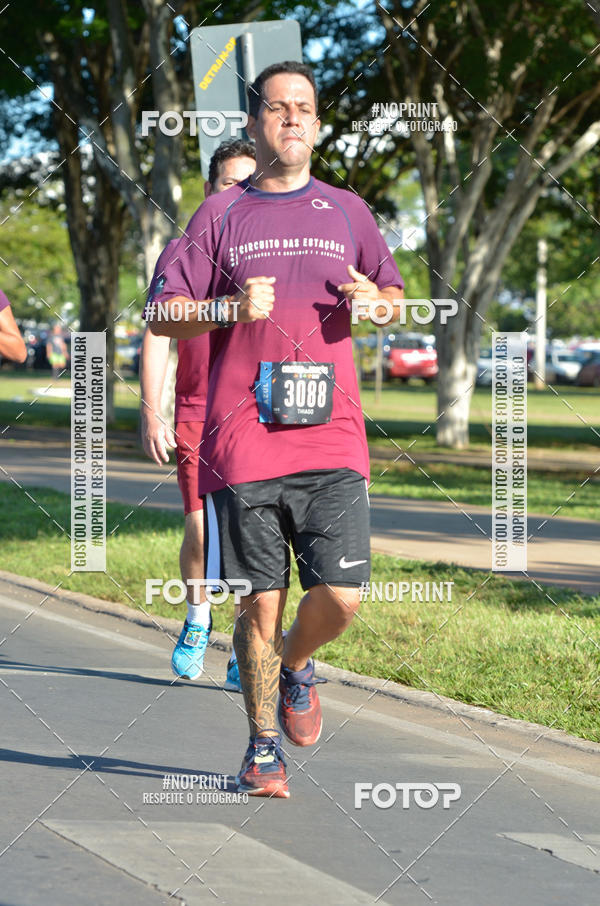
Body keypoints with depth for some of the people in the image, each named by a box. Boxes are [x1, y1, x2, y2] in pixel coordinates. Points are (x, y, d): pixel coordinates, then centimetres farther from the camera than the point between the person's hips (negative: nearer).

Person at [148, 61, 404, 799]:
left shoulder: (345, 211, 14)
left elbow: (395, 297, 23)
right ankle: (263, 748, 17)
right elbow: (163, 315, 4)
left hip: (332, 439, 2)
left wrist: (374, 300, -1)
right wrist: (232, 308, -14)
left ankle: (296, 665, 25)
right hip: (244, 443, -1)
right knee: (260, 604, 0)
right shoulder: (221, 216, 8)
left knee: (340, 596, -9)